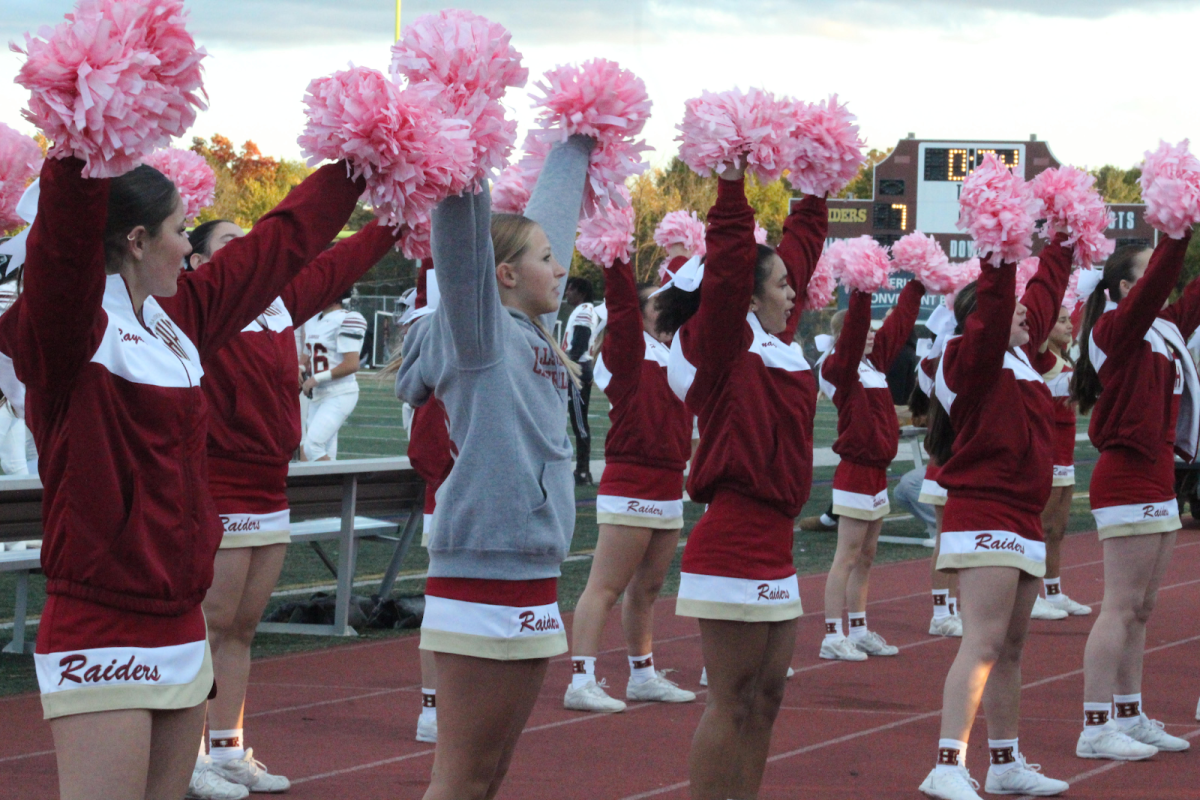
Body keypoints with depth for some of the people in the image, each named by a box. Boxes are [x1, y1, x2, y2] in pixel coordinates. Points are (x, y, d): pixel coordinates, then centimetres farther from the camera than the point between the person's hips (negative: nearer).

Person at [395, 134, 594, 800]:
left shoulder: (531, 331, 14)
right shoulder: (479, 330, -7)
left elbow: (550, 213, 26)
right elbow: (463, 238, -21)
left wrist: (578, 141, 33)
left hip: (530, 580, 9)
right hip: (484, 568, -9)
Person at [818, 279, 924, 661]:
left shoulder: (873, 361, 11)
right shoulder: (838, 367, -11)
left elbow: (899, 323, 19)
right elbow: (853, 330, -28)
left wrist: (916, 285, 21)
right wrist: (862, 291, -35)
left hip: (876, 471, 9)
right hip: (856, 469, -9)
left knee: (865, 557, 13)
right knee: (848, 556, -7)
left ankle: (859, 631, 19)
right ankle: (833, 637, -5)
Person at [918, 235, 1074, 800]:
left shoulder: (1017, 355, 14)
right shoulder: (970, 358, -9)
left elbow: (1044, 291, 28)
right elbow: (993, 306, -26)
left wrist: (1063, 240, 32)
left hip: (1022, 523, 9)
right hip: (983, 515, -9)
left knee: (1010, 648, 14)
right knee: (983, 644, -17)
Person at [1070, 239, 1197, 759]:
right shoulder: (1117, 329, -10)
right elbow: (1157, 280, -23)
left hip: (1156, 480, 9)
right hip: (1127, 478, -9)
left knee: (1140, 609, 12)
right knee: (1122, 607, -9)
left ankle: (1129, 717, 19)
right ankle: (1096, 728, -8)